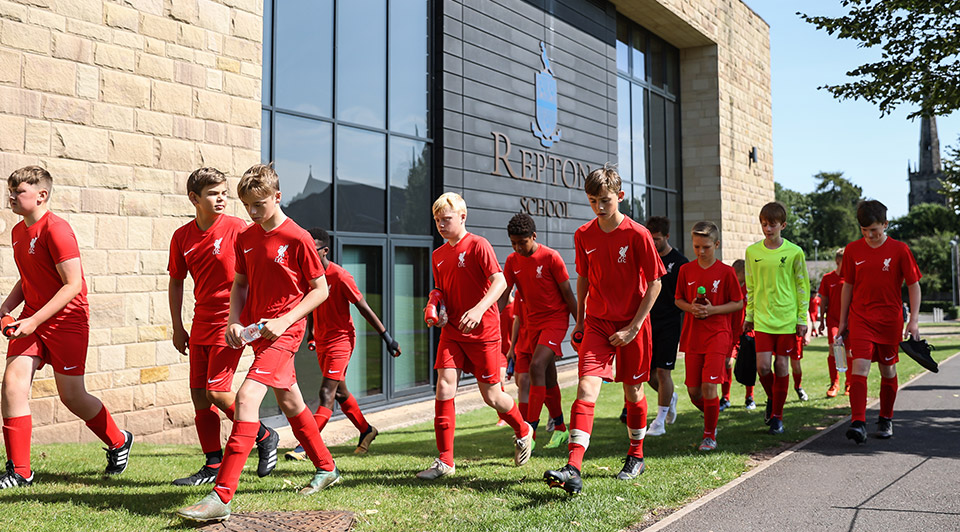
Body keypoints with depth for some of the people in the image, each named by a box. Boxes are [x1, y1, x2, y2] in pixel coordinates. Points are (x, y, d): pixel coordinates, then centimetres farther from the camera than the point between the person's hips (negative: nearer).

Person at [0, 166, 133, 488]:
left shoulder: (56, 229, -16)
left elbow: (73, 284, -20)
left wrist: (34, 321, -22)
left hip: (66, 320, -7)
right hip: (32, 320, 7)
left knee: (71, 396, 1)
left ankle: (119, 442, 27)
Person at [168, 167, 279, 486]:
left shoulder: (237, 228, -10)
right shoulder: (182, 236, 4)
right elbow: (176, 281, 15)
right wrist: (177, 327, 11)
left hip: (230, 322, -6)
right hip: (201, 324, 6)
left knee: (216, 391, -11)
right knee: (199, 396, 6)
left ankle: (264, 437, 11)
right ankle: (213, 466, 18)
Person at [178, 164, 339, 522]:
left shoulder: (297, 238, -12)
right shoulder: (245, 238, 6)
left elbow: (320, 290, -8)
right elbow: (239, 284, 15)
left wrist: (284, 321, -16)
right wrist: (234, 322, -1)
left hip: (284, 329, -7)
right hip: (255, 329, 7)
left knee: (247, 395, -21)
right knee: (290, 401, 18)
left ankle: (222, 497, -22)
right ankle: (326, 469, 37)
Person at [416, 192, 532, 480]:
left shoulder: (478, 245, -8)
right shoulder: (438, 255, 12)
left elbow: (499, 282, -18)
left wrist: (479, 309, -33)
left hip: (483, 331, -5)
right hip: (451, 331, 5)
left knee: (491, 395, 3)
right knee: (444, 386, -9)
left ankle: (523, 431, 34)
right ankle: (445, 460, -2)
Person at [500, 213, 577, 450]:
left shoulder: (551, 257, -13)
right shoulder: (512, 261, 1)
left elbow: (567, 293, -8)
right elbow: (503, 296, 1)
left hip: (556, 318, -6)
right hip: (532, 322, 6)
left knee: (537, 366, -23)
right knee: (548, 379, 12)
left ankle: (530, 433, -21)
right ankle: (561, 430, 29)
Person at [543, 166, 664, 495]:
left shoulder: (637, 235, -11)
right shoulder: (584, 235, 1)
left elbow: (655, 283, -8)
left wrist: (633, 327, -12)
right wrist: (580, 321, 13)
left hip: (632, 324, -2)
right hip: (597, 322, 2)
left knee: (633, 391, 11)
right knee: (587, 387, -13)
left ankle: (636, 456, 34)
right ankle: (573, 469, -21)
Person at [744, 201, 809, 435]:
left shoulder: (794, 252, -3)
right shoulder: (752, 252, 3)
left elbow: (803, 287, 3)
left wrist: (802, 319, 0)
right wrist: (749, 315, 11)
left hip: (788, 318, -1)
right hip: (762, 318, 1)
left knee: (782, 367, 2)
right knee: (762, 366, -6)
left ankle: (777, 415, 16)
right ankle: (771, 399, 25)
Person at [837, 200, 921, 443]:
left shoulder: (899, 250, -4)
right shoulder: (852, 250, 2)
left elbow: (914, 286, 1)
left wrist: (913, 321, -7)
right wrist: (842, 321, 11)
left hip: (890, 320, 0)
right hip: (860, 320, 1)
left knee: (888, 370, 10)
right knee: (859, 368, -13)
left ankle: (886, 419, 27)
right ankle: (858, 423, -17)